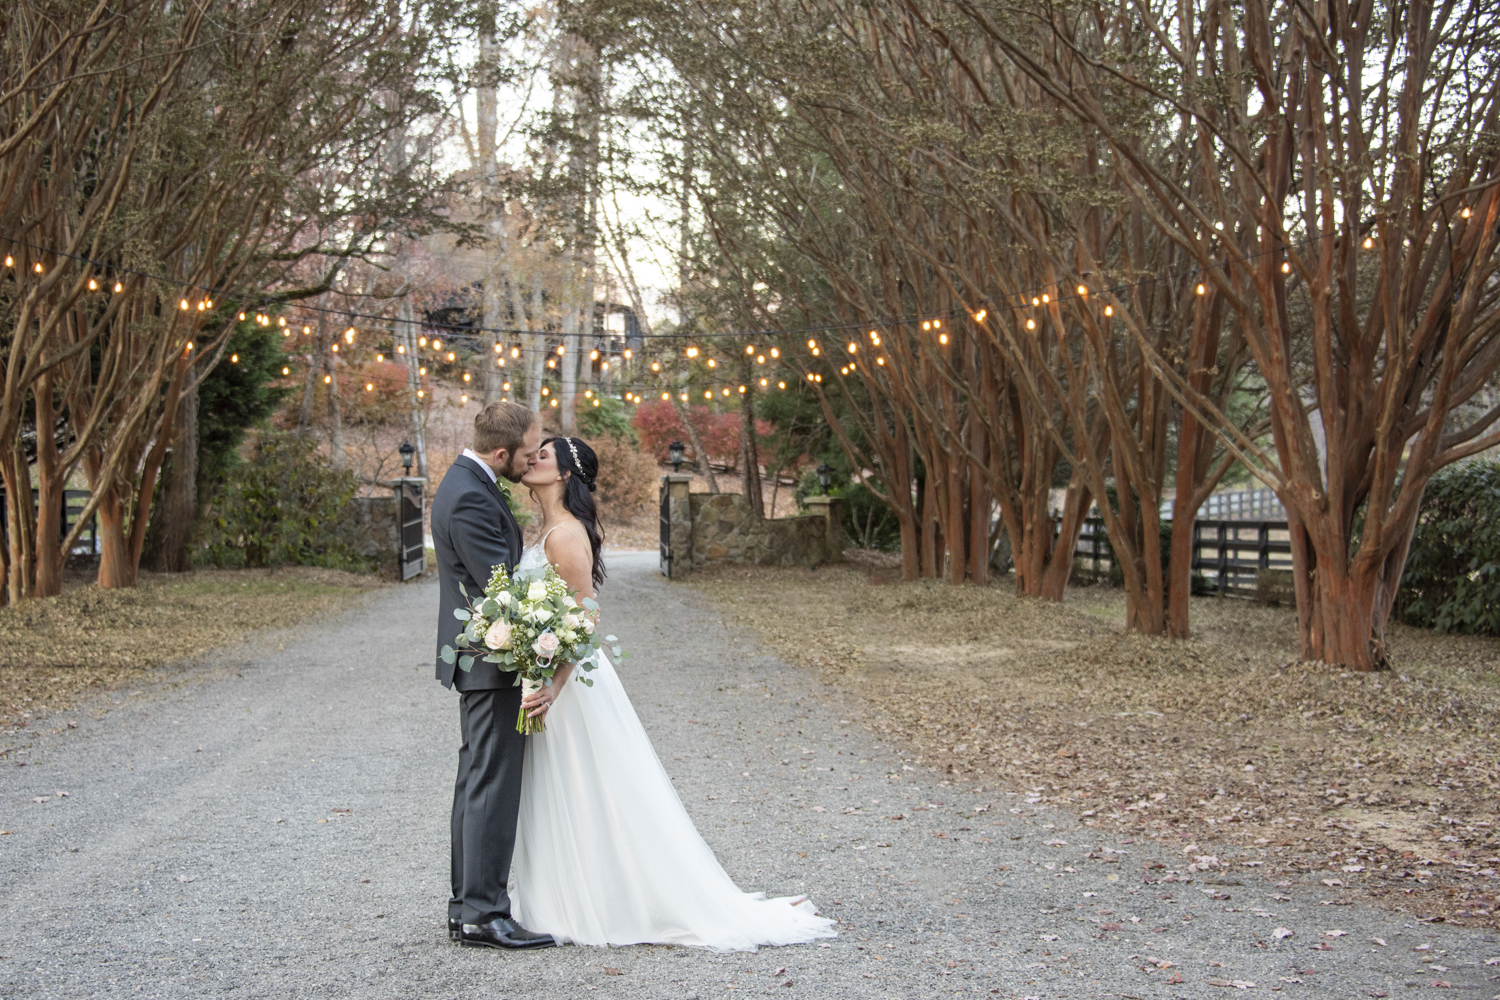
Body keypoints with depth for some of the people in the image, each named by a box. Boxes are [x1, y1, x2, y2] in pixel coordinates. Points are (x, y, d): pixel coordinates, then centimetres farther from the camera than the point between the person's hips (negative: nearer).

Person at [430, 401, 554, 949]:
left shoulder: (468, 482, 12)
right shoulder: (471, 498, -21)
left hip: (477, 656, 11)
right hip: (493, 658, -11)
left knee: (477, 780, 14)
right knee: (494, 784, -8)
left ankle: (468, 904, 20)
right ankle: (483, 913, -5)